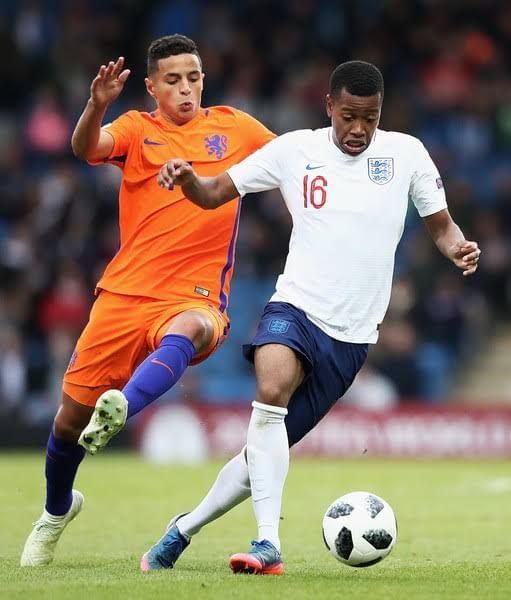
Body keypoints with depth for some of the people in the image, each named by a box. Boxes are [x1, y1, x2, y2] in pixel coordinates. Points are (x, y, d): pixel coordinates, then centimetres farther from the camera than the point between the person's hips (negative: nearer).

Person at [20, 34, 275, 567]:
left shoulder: (234, 127, 11)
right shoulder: (136, 129, 5)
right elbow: (86, 148, -16)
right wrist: (97, 106, -37)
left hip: (195, 298, 0)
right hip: (125, 291, 1)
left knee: (189, 329, -39)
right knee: (71, 414, 4)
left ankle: (120, 410, -61)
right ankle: (56, 511, 31)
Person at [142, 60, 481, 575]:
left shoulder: (405, 153, 2)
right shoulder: (294, 150, 1)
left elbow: (440, 224, 9)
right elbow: (215, 194, 6)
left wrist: (458, 248, -14)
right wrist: (187, 179, -17)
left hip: (352, 334, 1)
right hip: (295, 306, -1)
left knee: (267, 449, 3)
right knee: (271, 390, -33)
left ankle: (185, 529, 24)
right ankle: (268, 545, -36)